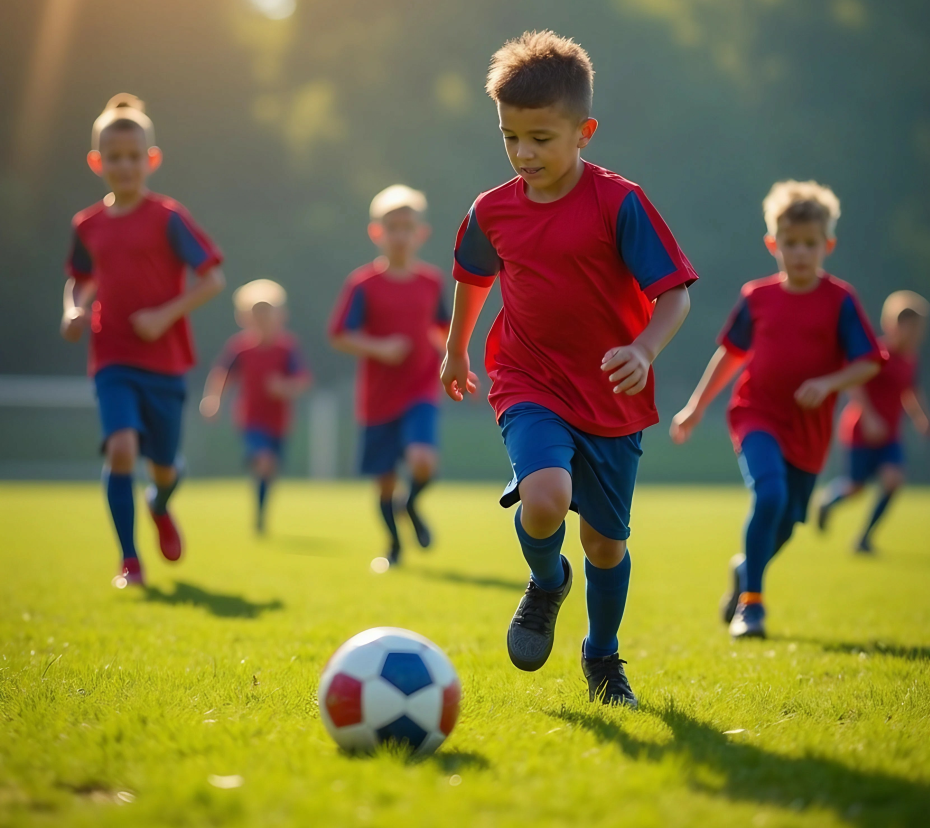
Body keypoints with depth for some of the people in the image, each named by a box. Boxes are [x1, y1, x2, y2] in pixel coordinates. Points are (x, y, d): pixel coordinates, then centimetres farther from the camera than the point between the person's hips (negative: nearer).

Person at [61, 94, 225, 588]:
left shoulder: (167, 218, -7)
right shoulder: (87, 225, 5)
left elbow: (212, 279, -8)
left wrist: (167, 314, -18)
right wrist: (74, 311, 2)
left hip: (164, 358, -1)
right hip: (111, 358, 1)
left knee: (163, 464, 9)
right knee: (121, 446, -20)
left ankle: (160, 507, 48)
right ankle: (129, 561, -10)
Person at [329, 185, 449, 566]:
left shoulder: (432, 281, 3)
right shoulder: (363, 284, -7)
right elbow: (339, 336, -7)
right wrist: (378, 348, -22)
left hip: (421, 392, 1)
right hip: (379, 396, -1)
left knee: (423, 461, -22)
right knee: (385, 479, 7)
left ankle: (413, 505, 11)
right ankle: (395, 545, 30)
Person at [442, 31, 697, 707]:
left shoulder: (618, 203, -12)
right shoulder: (493, 210, 0)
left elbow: (674, 293, -13)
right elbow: (474, 277, 21)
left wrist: (644, 352, -31)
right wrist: (456, 350, 32)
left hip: (612, 398, -1)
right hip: (530, 388, 1)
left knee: (606, 539, 10)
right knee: (543, 498, -27)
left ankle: (603, 659, 37)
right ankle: (547, 584, 8)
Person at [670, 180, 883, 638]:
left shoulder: (840, 301, -5)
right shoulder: (757, 297, 0)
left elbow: (869, 363, -5)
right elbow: (731, 352, 13)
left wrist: (829, 383, -23)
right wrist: (696, 407, 14)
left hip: (808, 427, 1)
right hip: (757, 415, -1)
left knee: (784, 525, 9)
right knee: (770, 494, -25)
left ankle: (745, 569, 43)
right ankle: (750, 602, -14)